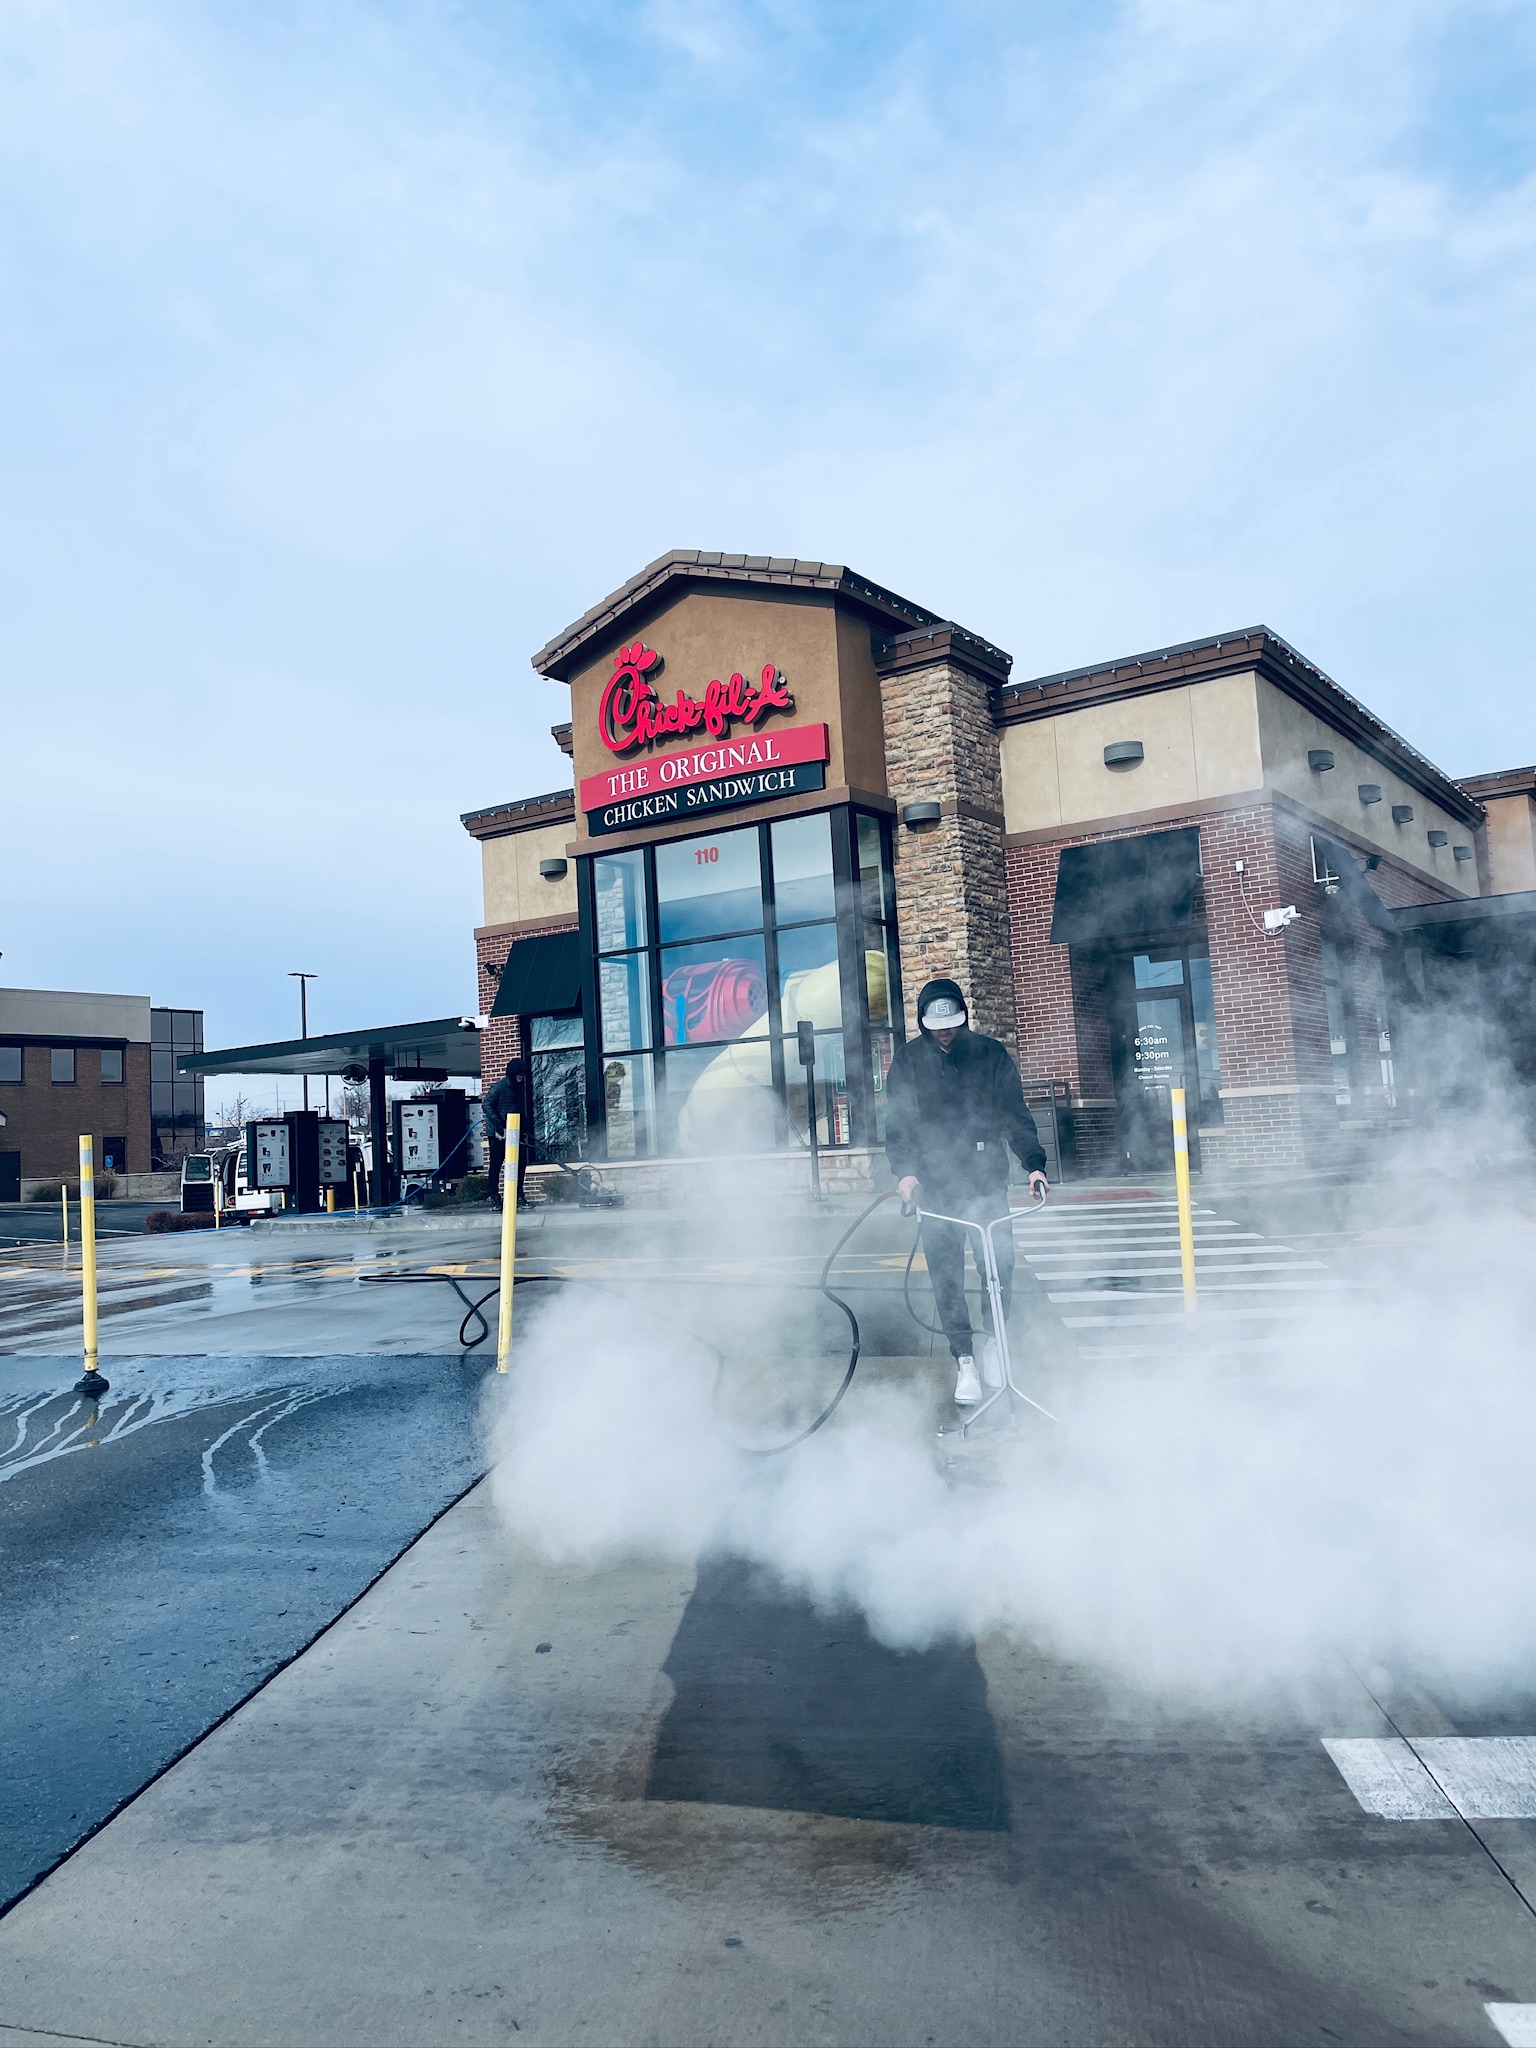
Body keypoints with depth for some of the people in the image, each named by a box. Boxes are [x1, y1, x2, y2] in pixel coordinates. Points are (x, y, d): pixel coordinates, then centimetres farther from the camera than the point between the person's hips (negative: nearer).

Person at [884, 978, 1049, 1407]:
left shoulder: (991, 1054, 2)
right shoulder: (907, 1060, 4)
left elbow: (1015, 1114, 0)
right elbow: (897, 1121, 2)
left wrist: (1034, 1163, -13)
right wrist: (905, 1170, -14)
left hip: (987, 1179, 0)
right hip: (936, 1183, 0)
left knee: (999, 1259, -8)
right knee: (946, 1275, 0)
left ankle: (993, 1341, 16)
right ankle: (964, 1362, 11)